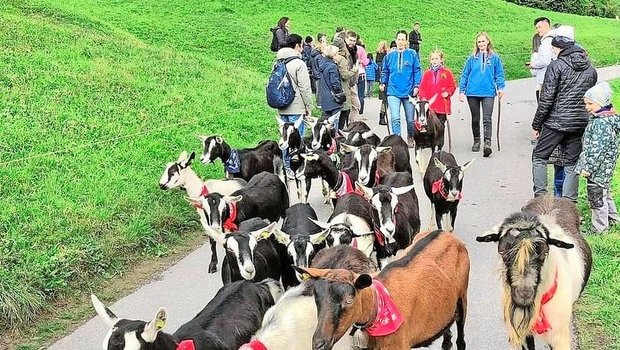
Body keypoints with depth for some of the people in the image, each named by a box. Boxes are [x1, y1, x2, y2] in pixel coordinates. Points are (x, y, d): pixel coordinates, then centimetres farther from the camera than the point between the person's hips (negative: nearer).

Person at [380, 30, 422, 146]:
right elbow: (385, 72, 15)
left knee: (410, 119, 12)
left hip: (409, 92, 0)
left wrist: (416, 86, -8)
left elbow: (417, 71, 0)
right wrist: (383, 83, 1)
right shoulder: (390, 56, 5)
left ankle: (410, 138, 33)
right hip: (393, 92, 0)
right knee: (395, 118, -13)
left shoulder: (412, 54, 0)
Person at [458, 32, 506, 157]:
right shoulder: (472, 58, 4)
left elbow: (499, 74, 7)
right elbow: (465, 75, 8)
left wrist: (500, 87, -5)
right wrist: (462, 91, 6)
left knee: (487, 119, -11)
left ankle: (487, 143, -16)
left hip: (488, 93, -2)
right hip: (472, 93, 2)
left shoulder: (494, 58, 3)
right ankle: (476, 141, 28)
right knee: (475, 119, 13)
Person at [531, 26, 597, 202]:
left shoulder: (556, 66, -10)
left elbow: (546, 99, -12)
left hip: (556, 122, -5)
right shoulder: (590, 69, 9)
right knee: (572, 164, 10)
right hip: (581, 123, 5)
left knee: (539, 156, 10)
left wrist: (536, 124, -4)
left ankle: (540, 196, 4)